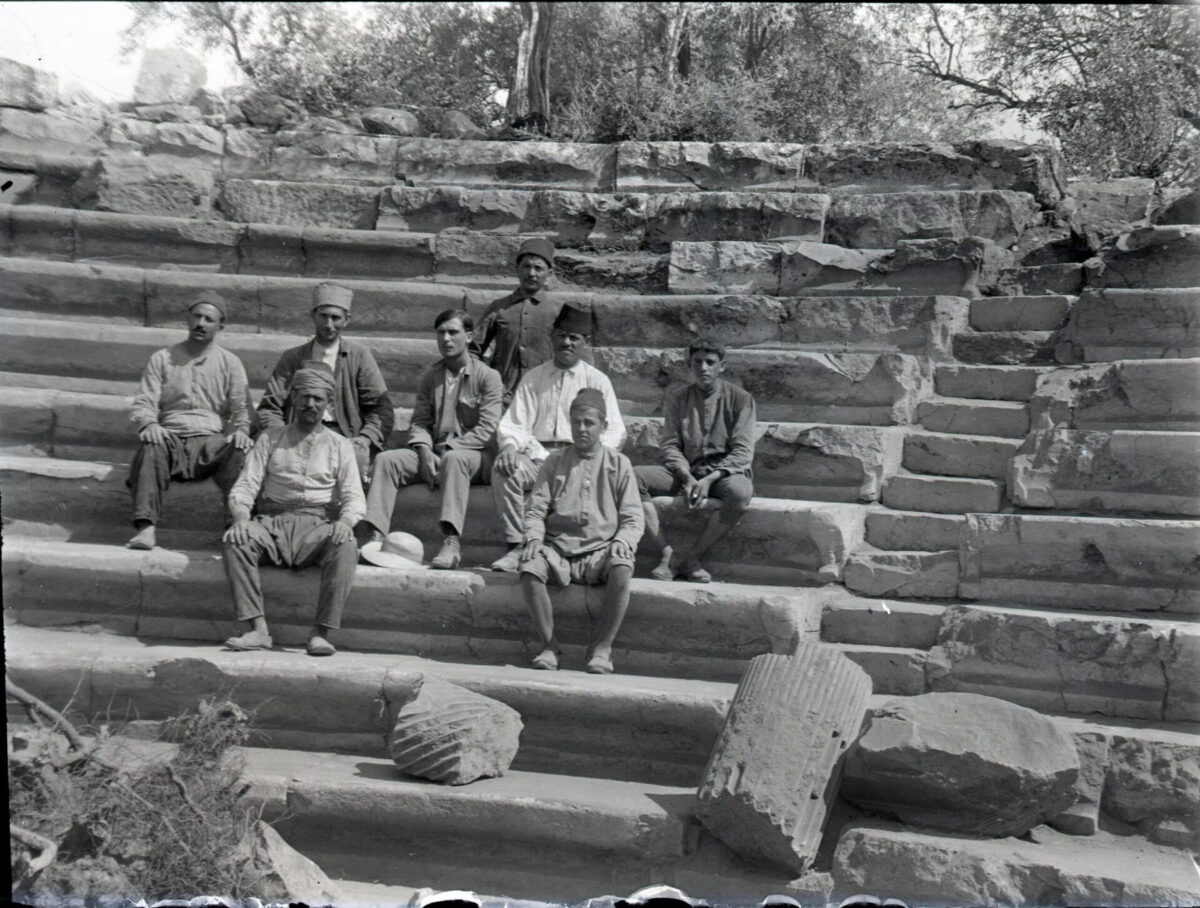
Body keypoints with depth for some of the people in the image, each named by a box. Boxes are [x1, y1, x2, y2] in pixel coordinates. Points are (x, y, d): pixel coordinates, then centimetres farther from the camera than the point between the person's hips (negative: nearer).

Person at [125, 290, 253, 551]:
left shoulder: (230, 363, 15)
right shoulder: (162, 358, 15)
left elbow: (242, 409, 6)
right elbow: (143, 403, 7)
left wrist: (241, 430, -18)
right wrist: (149, 423, -18)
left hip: (212, 439, 0)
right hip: (171, 438, 1)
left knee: (239, 451, -34)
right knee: (152, 445, -35)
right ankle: (145, 527, -40)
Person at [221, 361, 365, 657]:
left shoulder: (339, 446, 14)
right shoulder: (270, 438, 18)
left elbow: (355, 498, 5)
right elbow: (245, 486, 8)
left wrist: (345, 522, -19)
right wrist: (241, 518, -14)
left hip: (318, 524, -1)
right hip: (274, 522, 1)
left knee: (345, 547, -34)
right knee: (236, 539, -29)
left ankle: (321, 634, -32)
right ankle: (258, 629, -29)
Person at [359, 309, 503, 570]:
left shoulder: (488, 377, 1)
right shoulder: (431, 376, 17)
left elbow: (486, 430, -8)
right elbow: (420, 421, 11)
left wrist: (449, 447, -16)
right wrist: (425, 451, -10)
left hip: (475, 455, -5)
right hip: (434, 454, 5)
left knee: (454, 459, -39)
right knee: (385, 459, -18)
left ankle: (451, 541, -46)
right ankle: (375, 536, -27)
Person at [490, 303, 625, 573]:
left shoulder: (597, 381, 11)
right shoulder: (532, 378, 17)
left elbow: (615, 432, 4)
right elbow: (513, 424, 9)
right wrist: (510, 446, -15)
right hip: (537, 454, 2)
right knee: (504, 470, -28)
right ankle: (516, 548, -25)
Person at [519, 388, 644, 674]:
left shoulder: (618, 463, 9)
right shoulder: (555, 461, 13)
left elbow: (632, 517, 6)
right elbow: (536, 509, 10)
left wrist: (622, 541, -14)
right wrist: (534, 537, -10)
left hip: (600, 549, -1)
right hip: (558, 547, 2)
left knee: (621, 569, -35)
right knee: (529, 567, -30)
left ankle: (602, 648, -21)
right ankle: (548, 645, -15)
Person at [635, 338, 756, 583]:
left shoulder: (739, 398, 1)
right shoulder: (678, 399, 10)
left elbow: (743, 451, -6)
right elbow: (669, 446, 5)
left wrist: (710, 479, -21)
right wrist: (687, 477, -15)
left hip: (724, 471, -2)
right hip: (685, 471, 3)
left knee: (741, 492, -39)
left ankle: (692, 558, -23)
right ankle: (667, 552, -23)